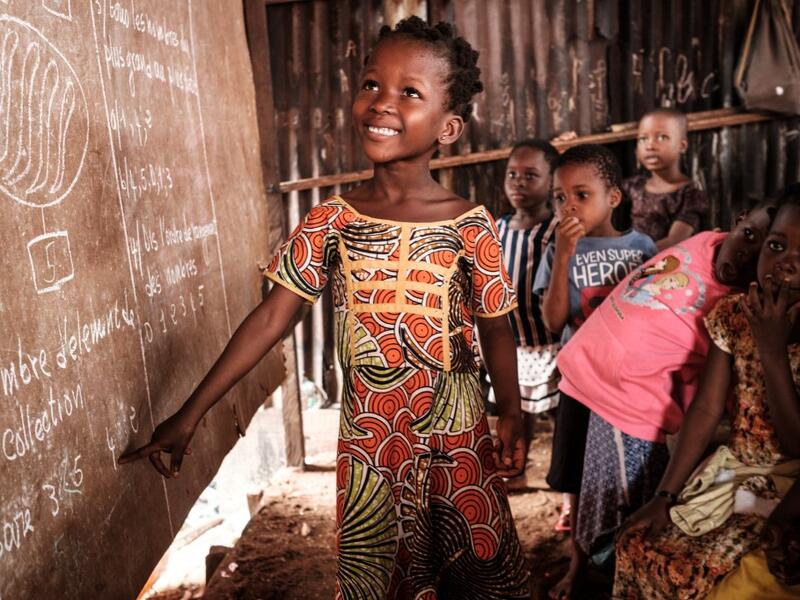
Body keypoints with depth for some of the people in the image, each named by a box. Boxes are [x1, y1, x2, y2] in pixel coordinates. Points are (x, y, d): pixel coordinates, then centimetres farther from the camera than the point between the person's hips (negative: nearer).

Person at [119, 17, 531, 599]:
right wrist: (190, 414, -8)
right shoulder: (331, 220, -7)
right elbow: (271, 317, -7)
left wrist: (511, 414, -8)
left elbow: (496, 328, 0)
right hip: (367, 436, 1)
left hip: (457, 438, -1)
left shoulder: (471, 225, -10)